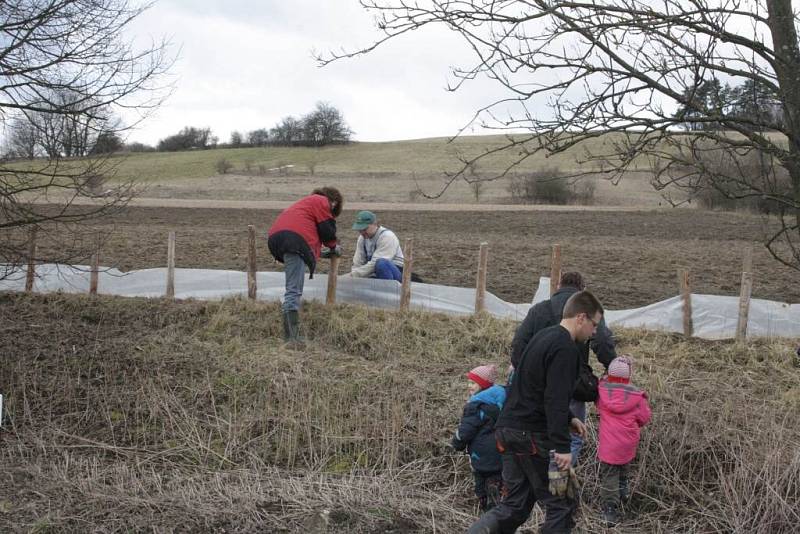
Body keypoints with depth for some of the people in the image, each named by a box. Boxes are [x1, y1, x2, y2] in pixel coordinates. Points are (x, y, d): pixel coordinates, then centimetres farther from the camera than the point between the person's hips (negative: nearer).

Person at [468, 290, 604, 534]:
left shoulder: (544, 337, 16)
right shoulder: (565, 348, -14)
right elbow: (555, 400, -21)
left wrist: (569, 419, 22)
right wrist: (562, 446, -21)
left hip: (508, 429, 9)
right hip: (533, 436, -9)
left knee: (515, 505, 12)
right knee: (559, 505, 3)